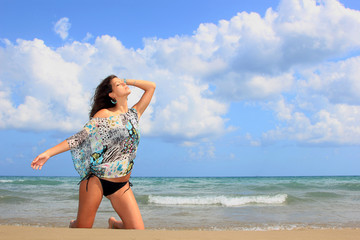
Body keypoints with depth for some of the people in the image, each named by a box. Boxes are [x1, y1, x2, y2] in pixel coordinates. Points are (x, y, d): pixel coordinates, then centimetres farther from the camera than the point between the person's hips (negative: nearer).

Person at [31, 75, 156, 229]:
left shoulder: (134, 114, 13)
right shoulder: (104, 115, 1)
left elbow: (151, 87, 18)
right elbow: (79, 138, -3)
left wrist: (127, 81, 14)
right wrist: (48, 153, -9)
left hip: (121, 186, 4)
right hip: (96, 179, -3)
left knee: (138, 231, -6)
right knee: (82, 227, 1)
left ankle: (114, 223, 25)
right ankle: (73, 225, 37)